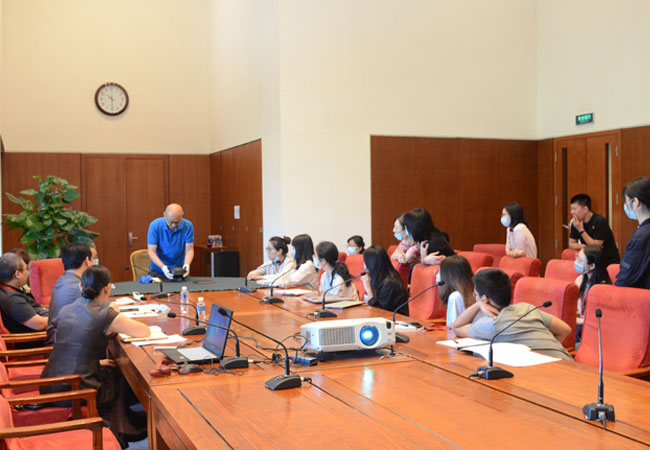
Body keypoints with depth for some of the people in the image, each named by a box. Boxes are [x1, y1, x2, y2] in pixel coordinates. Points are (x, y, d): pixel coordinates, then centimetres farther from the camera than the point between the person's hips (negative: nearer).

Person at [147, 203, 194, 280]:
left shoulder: (188, 226, -9)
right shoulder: (155, 225, -13)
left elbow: (189, 250, -7)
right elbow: (151, 252, -14)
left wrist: (186, 264, -27)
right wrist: (163, 267, -29)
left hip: (179, 270, 1)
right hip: (158, 270, 0)